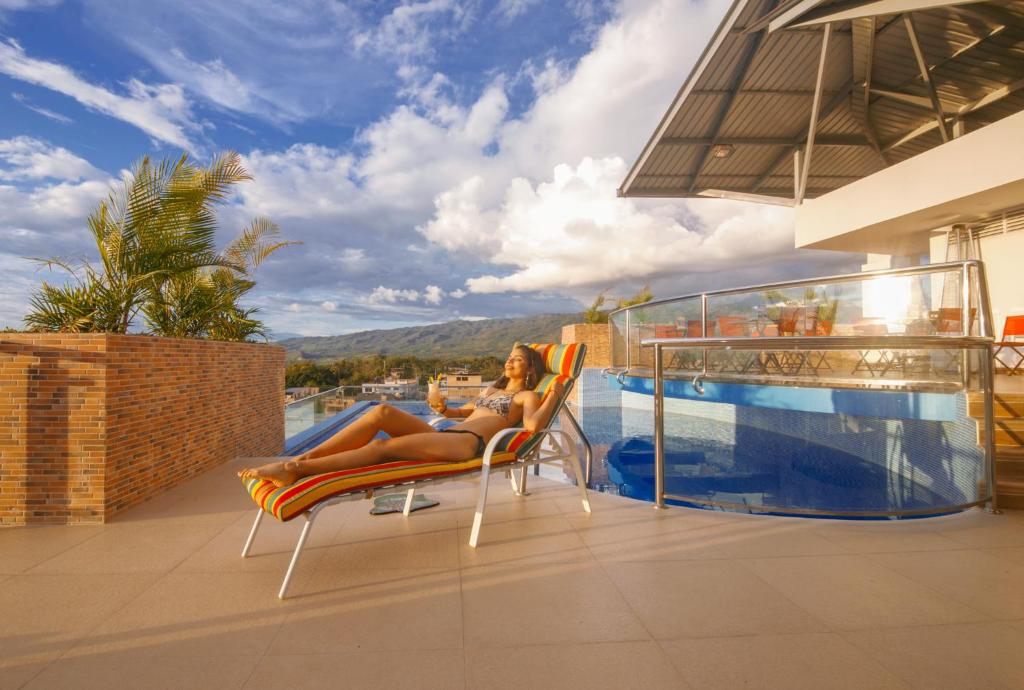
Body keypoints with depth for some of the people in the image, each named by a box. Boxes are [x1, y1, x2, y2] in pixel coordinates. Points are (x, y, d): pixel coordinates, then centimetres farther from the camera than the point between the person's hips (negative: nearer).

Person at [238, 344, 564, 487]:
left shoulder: (527, 396, 9)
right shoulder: (492, 389, 33)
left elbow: (532, 426, -13)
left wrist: (553, 397, -10)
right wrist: (445, 410, 21)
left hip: (470, 442, -7)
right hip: (446, 435, 7)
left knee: (386, 446, -27)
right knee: (383, 412, -17)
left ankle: (295, 469, -32)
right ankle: (301, 458, -21)